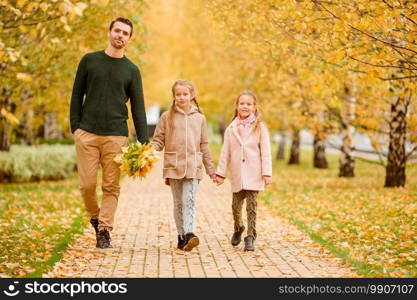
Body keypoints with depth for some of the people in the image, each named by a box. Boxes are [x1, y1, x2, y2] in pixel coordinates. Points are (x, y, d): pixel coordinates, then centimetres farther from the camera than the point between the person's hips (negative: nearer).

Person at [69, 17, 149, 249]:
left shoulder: (131, 70, 8)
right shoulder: (89, 61, 8)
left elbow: (138, 108, 6)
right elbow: (77, 96, 10)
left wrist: (143, 142, -2)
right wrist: (75, 126, -1)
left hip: (116, 136, 0)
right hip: (87, 134, 0)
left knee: (111, 186, -2)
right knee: (87, 184, -2)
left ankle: (104, 230, 5)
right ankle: (95, 217, 24)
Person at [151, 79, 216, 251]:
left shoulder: (199, 118, 9)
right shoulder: (167, 117, 5)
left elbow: (204, 146, 14)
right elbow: (158, 140, 5)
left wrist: (211, 170, 14)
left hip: (193, 167, 0)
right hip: (173, 166, 0)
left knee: (189, 201, -12)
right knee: (178, 203, 7)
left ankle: (189, 233, -22)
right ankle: (181, 237, 13)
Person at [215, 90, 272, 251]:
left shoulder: (260, 127, 0)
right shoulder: (231, 128, 7)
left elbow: (265, 151, -3)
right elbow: (225, 152, 10)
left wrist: (267, 173, -9)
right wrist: (220, 172, 6)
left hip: (254, 174, -3)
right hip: (237, 175, 3)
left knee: (251, 206, -5)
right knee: (236, 205, 11)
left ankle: (250, 237, 1)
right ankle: (238, 228, 38)